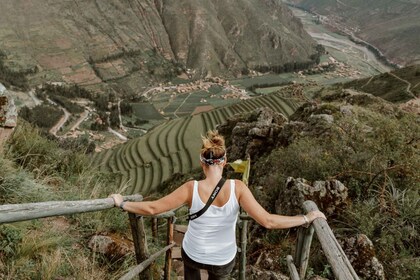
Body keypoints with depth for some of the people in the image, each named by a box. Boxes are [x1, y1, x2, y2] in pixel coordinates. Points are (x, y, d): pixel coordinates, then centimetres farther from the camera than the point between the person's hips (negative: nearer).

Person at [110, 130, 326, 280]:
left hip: (194, 254, 0)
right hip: (224, 259, 1)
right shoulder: (237, 188, -26)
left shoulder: (191, 189, -25)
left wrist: (122, 204, -4)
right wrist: (307, 218, -18)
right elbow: (268, 221, -29)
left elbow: (152, 208, -20)